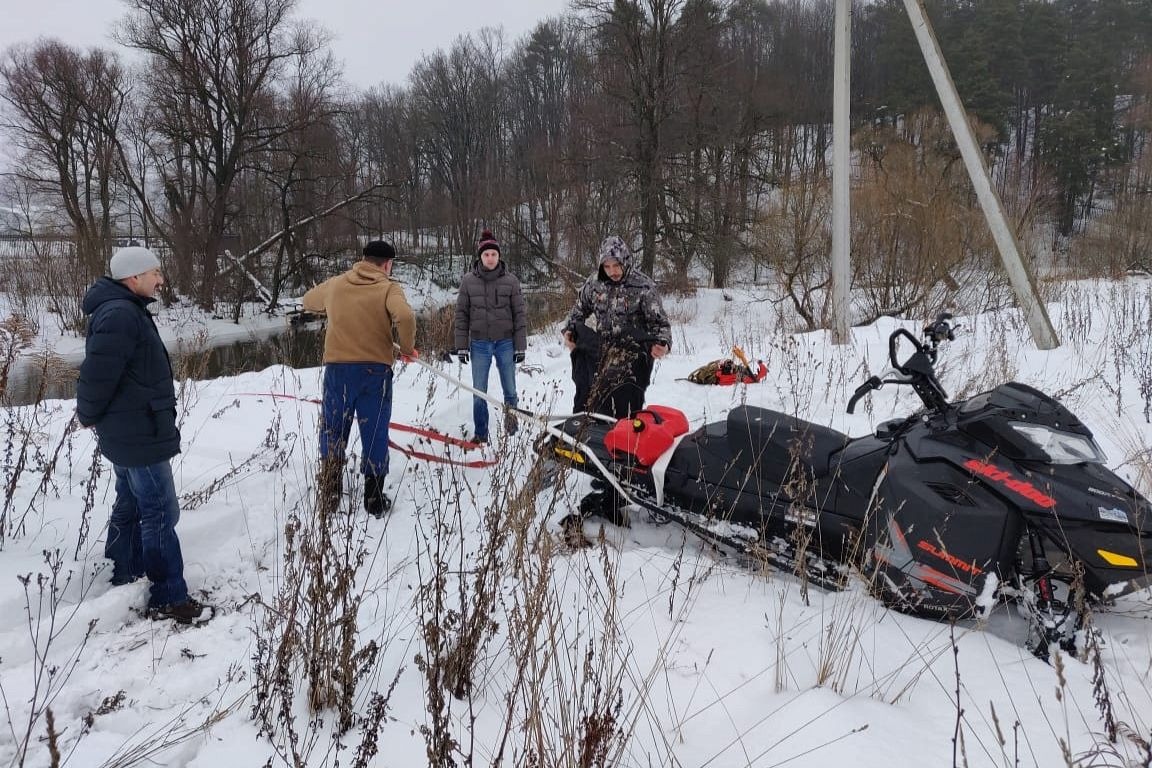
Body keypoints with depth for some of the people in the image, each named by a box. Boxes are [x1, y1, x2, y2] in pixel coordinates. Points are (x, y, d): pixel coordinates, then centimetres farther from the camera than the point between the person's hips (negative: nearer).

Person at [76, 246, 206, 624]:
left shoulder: (126, 309, 13)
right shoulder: (120, 314, -22)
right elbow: (99, 372, -25)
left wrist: (91, 413, 16)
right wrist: (89, 415, -9)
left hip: (128, 431, 11)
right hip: (139, 434, -11)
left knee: (131, 506, 20)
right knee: (160, 513, -4)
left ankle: (122, 581, 34)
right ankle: (168, 599, 3)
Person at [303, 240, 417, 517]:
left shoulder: (335, 284, 10)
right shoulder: (388, 288, -3)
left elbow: (308, 301, 29)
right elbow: (405, 317, -22)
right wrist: (407, 348, -6)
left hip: (337, 368, 3)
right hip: (375, 370, -3)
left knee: (333, 430, 16)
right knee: (375, 434, 7)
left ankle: (329, 492, 23)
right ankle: (374, 499, 12)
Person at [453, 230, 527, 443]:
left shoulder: (510, 281, -1)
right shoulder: (469, 281, 0)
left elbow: (519, 314, 1)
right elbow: (461, 314, 4)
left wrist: (520, 346, -2)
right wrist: (461, 346, -1)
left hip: (505, 343, 0)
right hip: (479, 343, 1)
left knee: (509, 389, 5)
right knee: (479, 393, 4)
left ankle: (510, 413, 32)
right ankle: (481, 434, 17)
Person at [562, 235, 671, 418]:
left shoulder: (643, 286, -7)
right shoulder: (595, 283, 5)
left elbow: (658, 321, -4)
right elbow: (580, 309, 22)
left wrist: (662, 343, -22)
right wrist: (570, 330, 8)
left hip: (633, 351, -4)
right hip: (602, 349, 5)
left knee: (626, 406, -16)